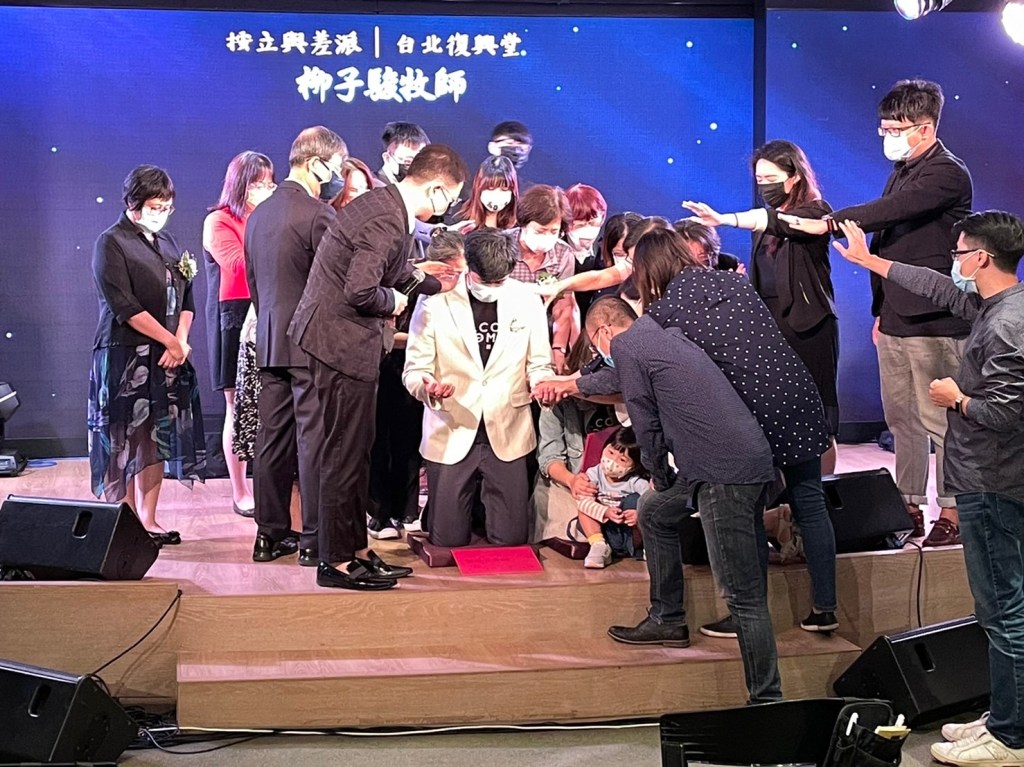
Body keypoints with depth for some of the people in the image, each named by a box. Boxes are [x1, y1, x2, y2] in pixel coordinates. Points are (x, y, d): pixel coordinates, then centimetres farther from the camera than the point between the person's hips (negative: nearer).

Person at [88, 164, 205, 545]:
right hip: (124, 355, -6)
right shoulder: (111, 243, -5)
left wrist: (180, 342, -4)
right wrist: (172, 342, -13)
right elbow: (125, 306, -14)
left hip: (167, 356, 6)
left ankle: (148, 521, 14)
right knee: (124, 440, -4)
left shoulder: (167, 243, 15)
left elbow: (186, 299, 13)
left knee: (157, 440, 7)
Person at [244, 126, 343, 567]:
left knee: (273, 438, 11)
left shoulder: (258, 215, 13)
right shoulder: (318, 214, -13)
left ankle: (270, 534, 17)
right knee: (313, 439, -4)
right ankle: (314, 539, 0)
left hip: (270, 342, 8)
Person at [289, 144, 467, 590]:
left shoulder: (378, 203, 11)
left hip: (336, 338, 11)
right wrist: (393, 300, -9)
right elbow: (360, 292, -27)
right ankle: (336, 562, 8)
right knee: (345, 454, -2)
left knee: (354, 452, 17)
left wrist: (420, 278, 31)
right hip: (344, 342, -11)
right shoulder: (389, 222, -21)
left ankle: (354, 549, 26)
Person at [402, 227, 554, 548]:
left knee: (511, 539, 1)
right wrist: (428, 387, -25)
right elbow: (415, 369, -1)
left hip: (507, 434, 2)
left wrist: (541, 383, -16)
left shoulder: (527, 302, 3)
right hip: (451, 434, -1)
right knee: (448, 541, 1)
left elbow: (538, 365, 9)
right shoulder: (435, 303, -4)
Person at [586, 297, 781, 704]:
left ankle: (767, 701, -7)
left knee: (744, 595, -9)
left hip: (726, 470, -10)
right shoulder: (666, 336, 25)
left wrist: (659, 474, 13)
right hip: (749, 459, 10)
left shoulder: (625, 345, -1)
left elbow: (645, 420, -1)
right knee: (653, 513, 29)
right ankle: (667, 620, 38)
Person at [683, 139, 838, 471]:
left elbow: (778, 222, -27)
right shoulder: (766, 220, 14)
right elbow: (759, 275, 11)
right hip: (768, 324, 6)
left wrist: (725, 219, -41)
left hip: (808, 328, -6)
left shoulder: (815, 212, -6)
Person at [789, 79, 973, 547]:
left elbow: (890, 212, -27)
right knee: (900, 417, 13)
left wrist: (827, 224, -29)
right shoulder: (901, 172, 16)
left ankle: (952, 515, 7)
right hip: (896, 319, 9)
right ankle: (910, 507, 22)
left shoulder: (947, 174, -12)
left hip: (934, 321, -9)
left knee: (939, 420, -3)